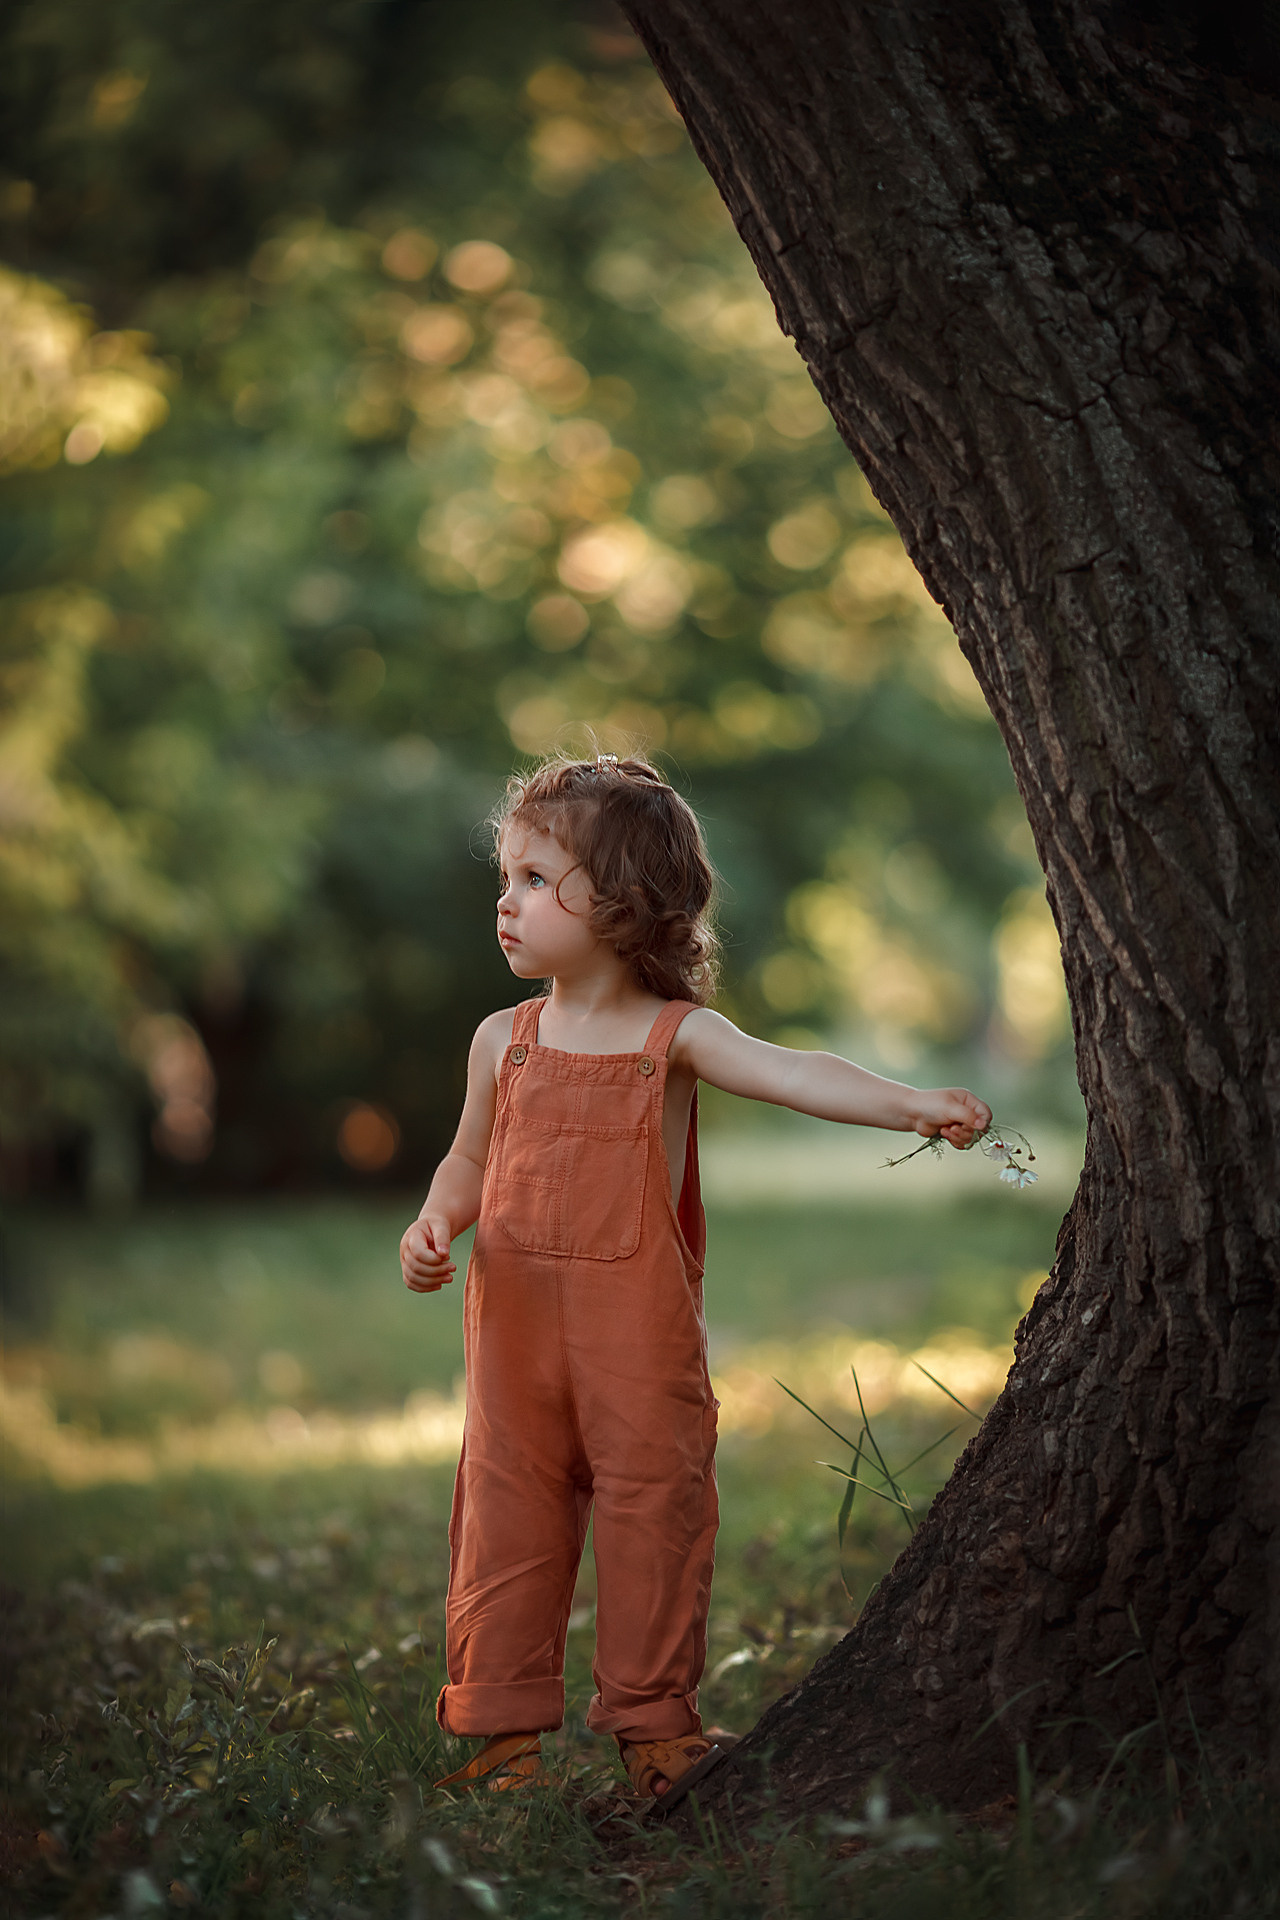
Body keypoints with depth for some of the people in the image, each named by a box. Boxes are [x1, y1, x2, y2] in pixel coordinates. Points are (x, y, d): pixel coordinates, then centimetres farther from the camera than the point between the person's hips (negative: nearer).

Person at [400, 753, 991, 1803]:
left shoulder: (675, 1035, -3)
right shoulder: (503, 1041, 8)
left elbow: (789, 1073, -17)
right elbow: (471, 1157, 20)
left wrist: (913, 1104, -31)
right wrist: (437, 1221, -1)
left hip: (641, 1333, -3)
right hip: (518, 1329, 3)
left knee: (654, 1506, 1)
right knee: (508, 1516, 5)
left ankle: (654, 1718, 13)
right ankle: (503, 1721, 15)